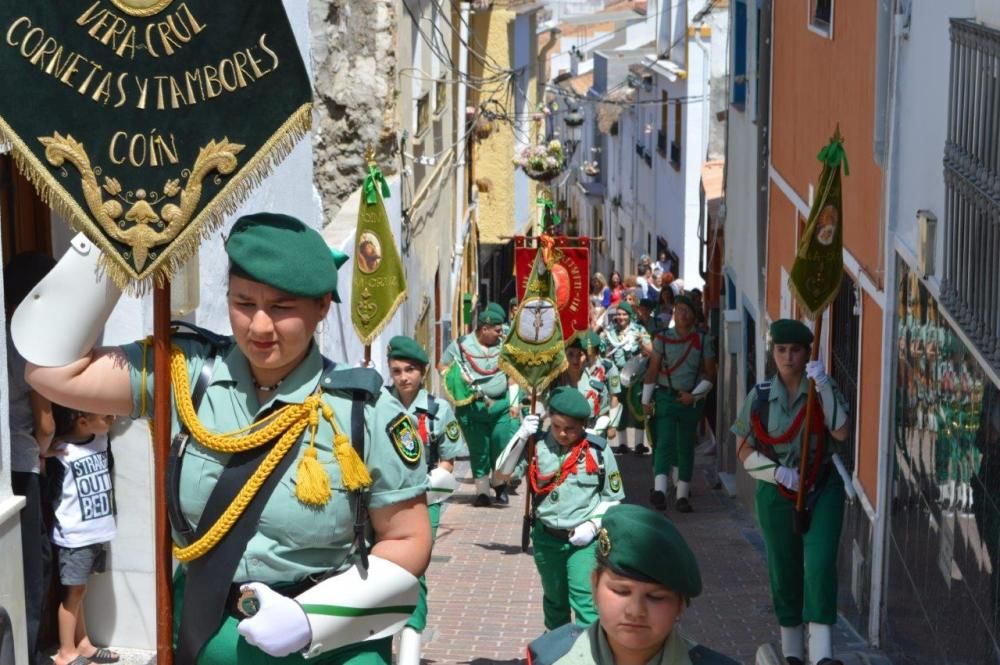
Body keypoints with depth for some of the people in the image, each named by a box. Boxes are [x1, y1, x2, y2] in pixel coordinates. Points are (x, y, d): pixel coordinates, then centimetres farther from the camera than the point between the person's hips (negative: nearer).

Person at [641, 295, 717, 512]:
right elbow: (653, 370, 0)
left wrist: (694, 395, -7)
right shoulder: (662, 338, 0)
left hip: (691, 401, 2)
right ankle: (659, 490, -26)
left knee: (686, 446, 8)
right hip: (666, 397, -2)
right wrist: (646, 400, -3)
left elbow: (709, 374, 4)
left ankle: (683, 494, 16)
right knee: (664, 441, -15)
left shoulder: (702, 342, 3)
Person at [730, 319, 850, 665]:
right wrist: (777, 471, -13)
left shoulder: (824, 389, -3)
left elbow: (841, 432, -19)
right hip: (777, 494, 2)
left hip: (823, 491, -1)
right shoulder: (760, 396, -1)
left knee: (820, 562, -19)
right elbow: (745, 451, 2)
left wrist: (824, 387, -25)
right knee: (784, 572, 9)